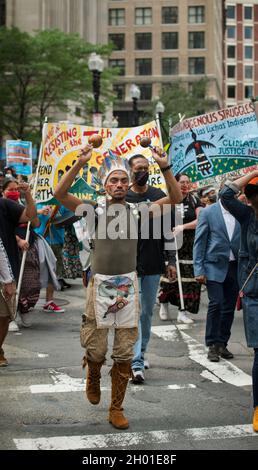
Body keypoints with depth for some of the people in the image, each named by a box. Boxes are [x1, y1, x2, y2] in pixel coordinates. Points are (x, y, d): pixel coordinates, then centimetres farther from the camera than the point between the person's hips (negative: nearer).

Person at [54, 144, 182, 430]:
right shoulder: (94, 210, -1)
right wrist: (80, 163, -25)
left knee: (124, 354, 5)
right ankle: (93, 378, 41)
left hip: (128, 286, 2)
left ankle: (116, 409, 19)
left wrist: (164, 167, -15)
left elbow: (175, 198, -1)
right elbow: (60, 194, -15)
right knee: (96, 350, 5)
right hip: (100, 285, -2)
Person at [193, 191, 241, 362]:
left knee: (229, 307, 7)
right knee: (216, 304, -9)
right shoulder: (208, 212, -2)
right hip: (215, 266, -3)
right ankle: (212, 346, 1)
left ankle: (222, 344, 18)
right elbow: (199, 242, -2)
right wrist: (199, 269, -7)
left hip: (235, 267, 3)